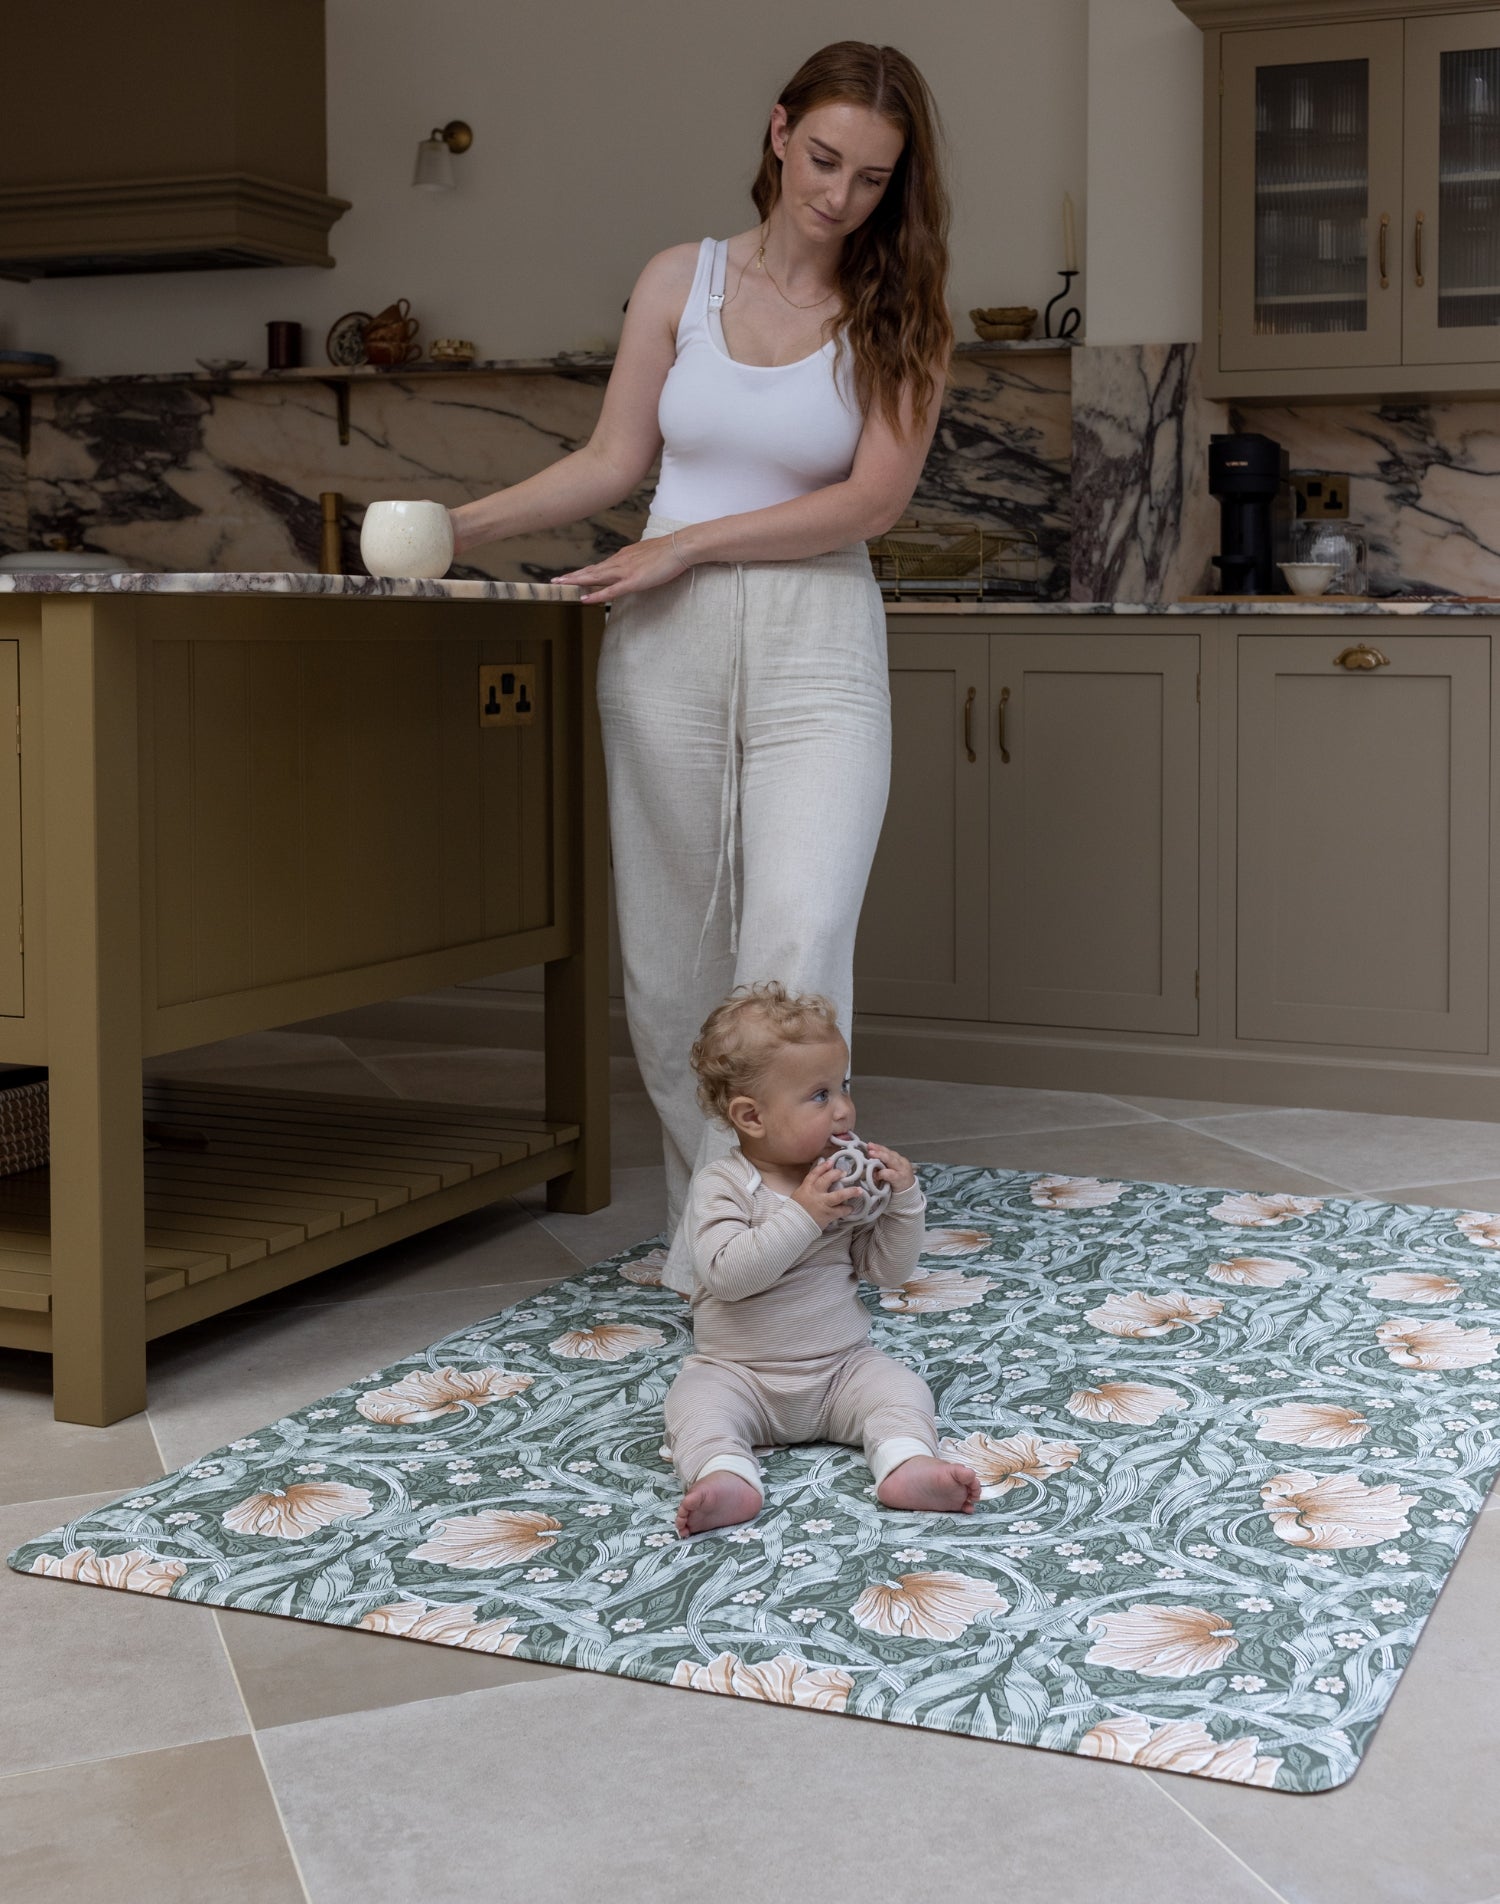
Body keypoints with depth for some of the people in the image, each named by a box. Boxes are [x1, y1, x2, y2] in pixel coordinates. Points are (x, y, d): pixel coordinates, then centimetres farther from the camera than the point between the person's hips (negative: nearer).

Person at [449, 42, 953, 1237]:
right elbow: (613, 463, 10)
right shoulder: (682, 281, 8)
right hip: (668, 647, 2)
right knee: (669, 962, 5)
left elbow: (872, 499, -7)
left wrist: (685, 545, -10)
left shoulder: (900, 320, 2)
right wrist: (465, 525, -1)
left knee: (797, 944, -18)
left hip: (817, 652, -2)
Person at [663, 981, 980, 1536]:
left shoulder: (846, 1175, 3)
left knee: (900, 1386, -19)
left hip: (841, 1366, 3)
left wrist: (903, 1199, -10)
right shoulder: (720, 1186, -11)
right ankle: (726, 1478, -47)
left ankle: (907, 1465, -39)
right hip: (738, 1373, -3)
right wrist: (803, 1216, -30)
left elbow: (889, 1270, 6)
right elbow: (728, 1273, -26)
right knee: (695, 1401, -28)